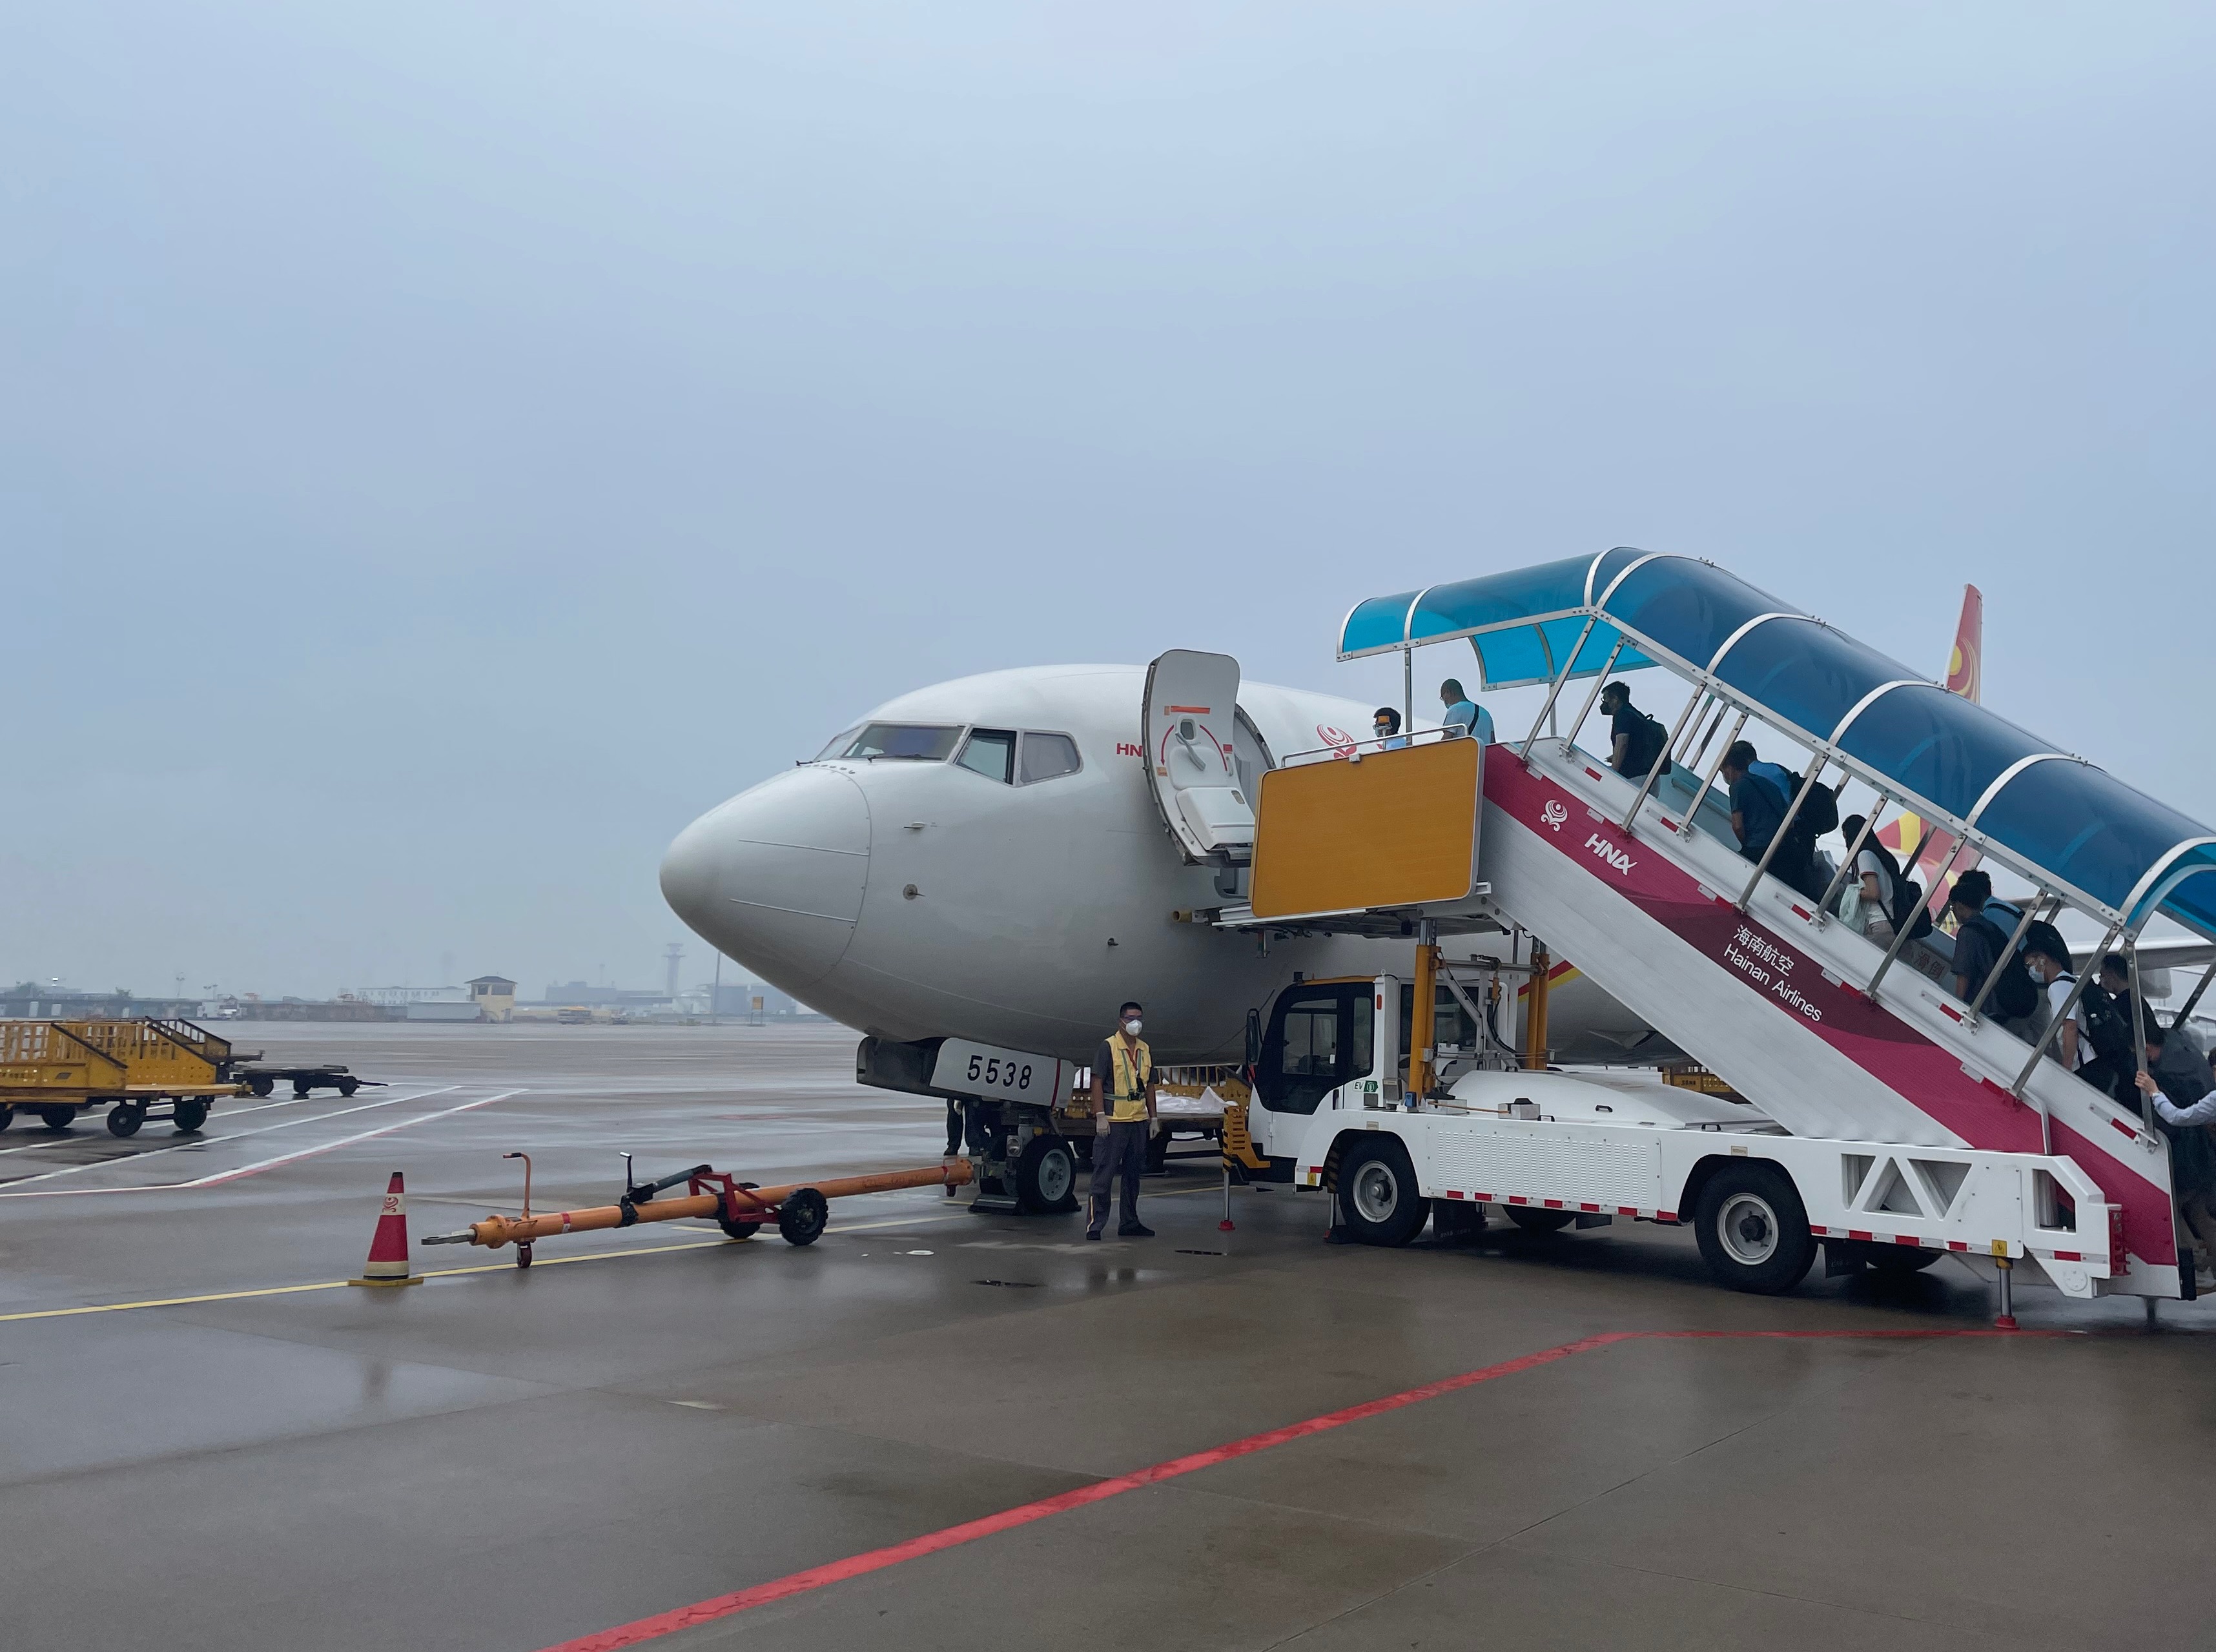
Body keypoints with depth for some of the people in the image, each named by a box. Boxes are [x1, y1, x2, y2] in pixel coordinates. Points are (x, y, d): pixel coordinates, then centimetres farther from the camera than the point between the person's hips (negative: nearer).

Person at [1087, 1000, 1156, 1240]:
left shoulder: (1145, 1050, 13)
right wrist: (1101, 1116, -16)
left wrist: (1153, 1117, 14)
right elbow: (1097, 1082, -9)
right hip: (1114, 1121, -7)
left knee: (1133, 1174, 12)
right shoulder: (1108, 1046, -5)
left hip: (1139, 1121, 7)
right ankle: (1094, 1224, -4)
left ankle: (1130, 1223, 21)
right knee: (1104, 1174, -6)